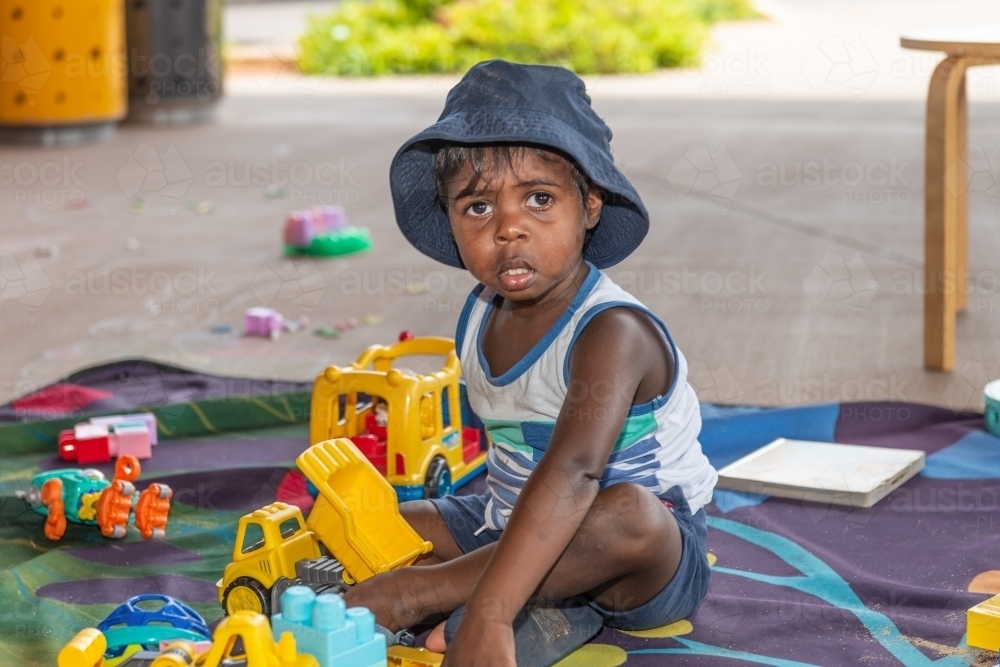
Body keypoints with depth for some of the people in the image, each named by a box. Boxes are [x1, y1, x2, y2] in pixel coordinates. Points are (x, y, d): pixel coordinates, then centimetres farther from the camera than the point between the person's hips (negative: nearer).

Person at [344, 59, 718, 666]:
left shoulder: (611, 332, -27)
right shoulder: (479, 321, 0)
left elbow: (572, 470, -43)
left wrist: (489, 613, -53)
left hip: (653, 565, -7)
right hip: (515, 527, 8)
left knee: (631, 514, -40)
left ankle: (417, 592, -30)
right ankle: (540, 609, -23)